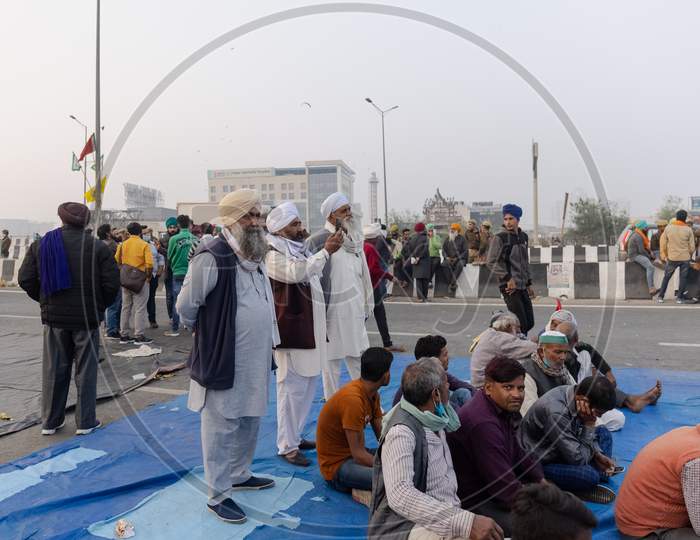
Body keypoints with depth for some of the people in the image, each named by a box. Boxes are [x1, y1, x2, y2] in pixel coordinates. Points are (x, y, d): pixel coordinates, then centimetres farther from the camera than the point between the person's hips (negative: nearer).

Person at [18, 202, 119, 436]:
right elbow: (111, 283, -13)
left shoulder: (41, 245, 1)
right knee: (86, 370, 7)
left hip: (54, 317, 3)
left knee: (53, 370, 14)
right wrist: (100, 305, 4)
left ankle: (50, 421, 24)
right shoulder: (98, 247, -10)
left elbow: (25, 279, 0)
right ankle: (85, 422, 13)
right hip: (87, 317, -3)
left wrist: (45, 300, 13)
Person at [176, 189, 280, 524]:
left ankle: (240, 475, 40)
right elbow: (186, 306, -13)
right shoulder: (213, 257, -19)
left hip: (255, 359, 8)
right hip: (224, 359, -8)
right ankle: (217, 495, 21)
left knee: (249, 421, 20)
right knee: (222, 427, 5)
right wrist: (206, 334, 2)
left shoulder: (256, 254, 9)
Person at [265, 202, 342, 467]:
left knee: (308, 384, 16)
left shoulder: (299, 249, 16)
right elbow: (296, 273, -28)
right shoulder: (273, 254, -11)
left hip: (310, 329, 9)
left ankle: (295, 436, 30)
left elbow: (314, 275, 23)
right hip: (291, 330, -9)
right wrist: (326, 251, -23)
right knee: (292, 388, -3)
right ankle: (287, 446, 9)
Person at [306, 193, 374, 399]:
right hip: (332, 313, -7)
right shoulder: (317, 240, -12)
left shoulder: (355, 239, 12)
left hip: (355, 313, 7)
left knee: (360, 360, 16)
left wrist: (366, 306, 18)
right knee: (331, 362, 5)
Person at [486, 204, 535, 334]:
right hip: (509, 286, -7)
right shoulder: (499, 238, -9)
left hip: (522, 286, 7)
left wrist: (529, 283, 20)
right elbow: (491, 262, -14)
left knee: (530, 323, 11)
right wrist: (508, 278, -18)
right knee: (521, 324, -8)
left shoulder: (523, 237, 13)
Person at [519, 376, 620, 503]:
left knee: (603, 432, 9)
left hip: (561, 451, 9)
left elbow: (581, 434, 9)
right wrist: (589, 426, -26)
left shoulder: (574, 393, -10)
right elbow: (578, 459, -28)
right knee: (589, 475, -30)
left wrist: (598, 455, -4)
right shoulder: (555, 412, -35)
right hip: (538, 465, -9)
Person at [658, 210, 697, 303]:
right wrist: (690, 256, 16)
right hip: (685, 258, -1)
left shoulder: (668, 228, -4)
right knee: (683, 278, 10)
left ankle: (660, 297, 12)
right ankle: (679, 298, 14)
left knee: (666, 277, 12)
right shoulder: (688, 230, -6)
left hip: (672, 258, 1)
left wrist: (663, 256, 12)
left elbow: (663, 244, 1)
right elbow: (692, 246, -1)